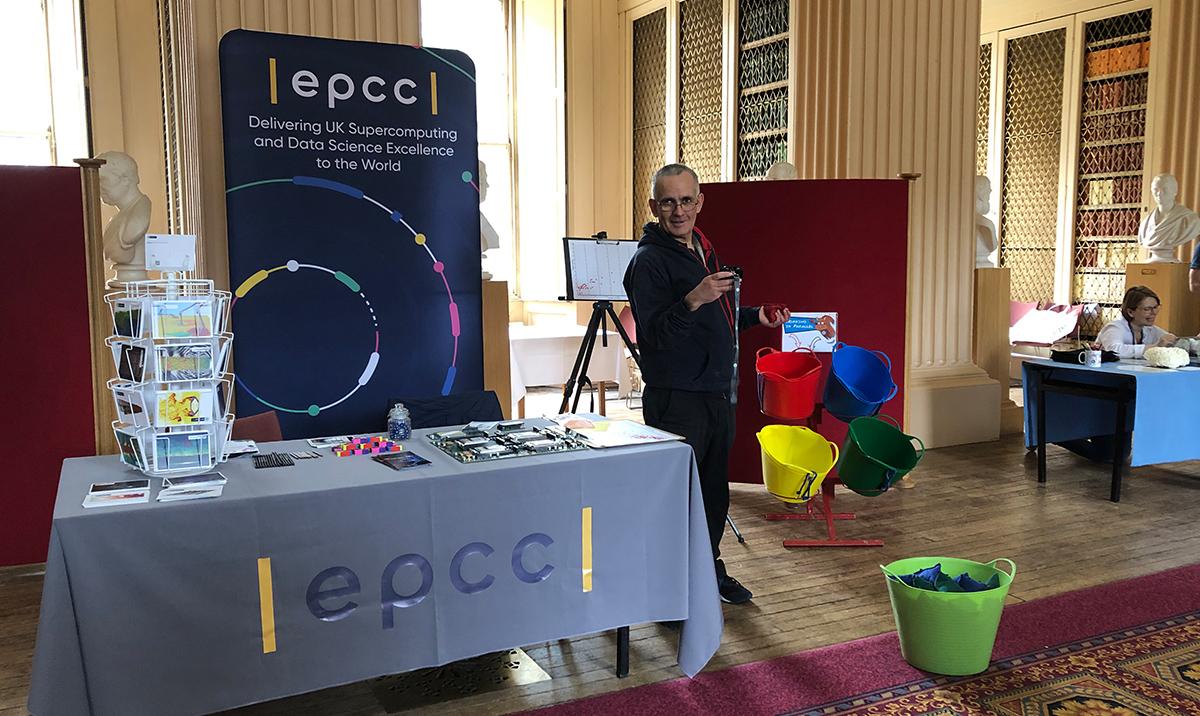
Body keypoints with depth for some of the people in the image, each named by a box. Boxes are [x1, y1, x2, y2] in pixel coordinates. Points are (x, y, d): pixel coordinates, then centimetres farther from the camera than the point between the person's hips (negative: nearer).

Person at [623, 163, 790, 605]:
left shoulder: (704, 251, 15)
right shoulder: (649, 260, -12)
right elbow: (655, 334, -20)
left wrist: (755, 317, 13)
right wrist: (692, 301, -33)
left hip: (716, 394, 8)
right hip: (675, 399, -8)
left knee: (714, 492, 16)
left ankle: (710, 572, 32)